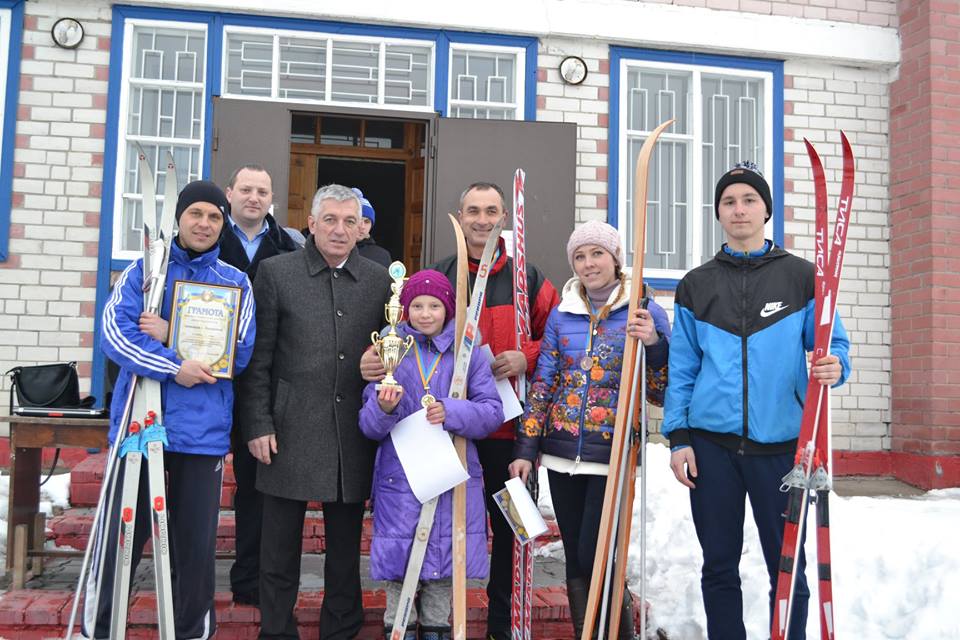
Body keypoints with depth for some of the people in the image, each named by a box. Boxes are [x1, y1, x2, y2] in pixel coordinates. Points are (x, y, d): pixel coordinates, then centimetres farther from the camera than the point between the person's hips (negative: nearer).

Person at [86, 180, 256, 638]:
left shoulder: (235, 281, 6)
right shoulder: (144, 269, 4)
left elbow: (239, 351, -4)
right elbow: (113, 334, -9)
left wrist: (172, 337, -14)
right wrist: (173, 367, -20)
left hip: (203, 430, 1)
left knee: (196, 542, 9)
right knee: (121, 535, 7)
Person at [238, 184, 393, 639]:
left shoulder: (379, 280, 7)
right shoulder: (276, 272, 1)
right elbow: (257, 358, -1)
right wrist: (257, 425, -6)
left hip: (353, 436, 2)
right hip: (291, 430, -2)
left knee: (346, 545, 12)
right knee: (280, 544, 7)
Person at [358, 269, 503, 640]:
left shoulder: (467, 354, 3)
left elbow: (492, 411, -4)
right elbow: (368, 426, 0)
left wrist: (451, 412, -19)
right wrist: (383, 408, -22)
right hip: (399, 474, 0)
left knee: (446, 555, 8)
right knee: (400, 556, 3)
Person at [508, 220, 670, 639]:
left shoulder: (646, 313, -2)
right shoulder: (562, 314, 7)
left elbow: (660, 395, -5)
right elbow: (542, 384, 8)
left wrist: (654, 344, -21)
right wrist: (525, 448, 3)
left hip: (612, 455, -4)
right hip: (562, 453, 4)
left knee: (593, 557, -6)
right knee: (575, 560, 9)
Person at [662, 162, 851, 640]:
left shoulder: (801, 276, 4)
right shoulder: (696, 286, 8)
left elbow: (832, 346, 5)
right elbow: (682, 368, 8)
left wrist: (835, 366, -19)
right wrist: (677, 438, 1)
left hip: (780, 444, -1)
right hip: (712, 444, 1)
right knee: (719, 568, 10)